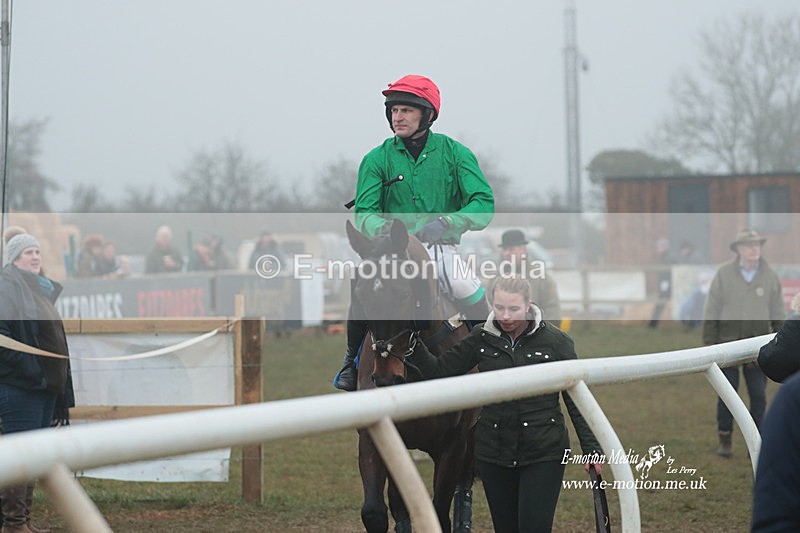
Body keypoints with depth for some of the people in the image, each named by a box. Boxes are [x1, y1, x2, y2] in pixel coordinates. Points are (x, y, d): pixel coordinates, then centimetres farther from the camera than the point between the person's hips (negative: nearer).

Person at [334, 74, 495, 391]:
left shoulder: (454, 153, 4)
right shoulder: (377, 160, 7)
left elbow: (484, 203, -5)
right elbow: (364, 212, -1)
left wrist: (445, 223, -22)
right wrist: (382, 229, -25)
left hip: (440, 248, -1)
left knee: (466, 288, -31)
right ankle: (353, 359, -4)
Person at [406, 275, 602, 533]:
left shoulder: (556, 341, -6)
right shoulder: (482, 338, 1)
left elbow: (577, 401, -2)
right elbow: (440, 372, 5)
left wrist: (592, 449, -5)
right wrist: (414, 347, -11)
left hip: (544, 454, -3)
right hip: (493, 453, 3)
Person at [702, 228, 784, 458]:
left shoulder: (770, 276, 3)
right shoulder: (724, 274, -3)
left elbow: (777, 315, 9)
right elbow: (712, 310, 0)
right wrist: (709, 342, -3)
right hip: (728, 344, -1)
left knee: (758, 396, 1)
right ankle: (724, 440, 12)